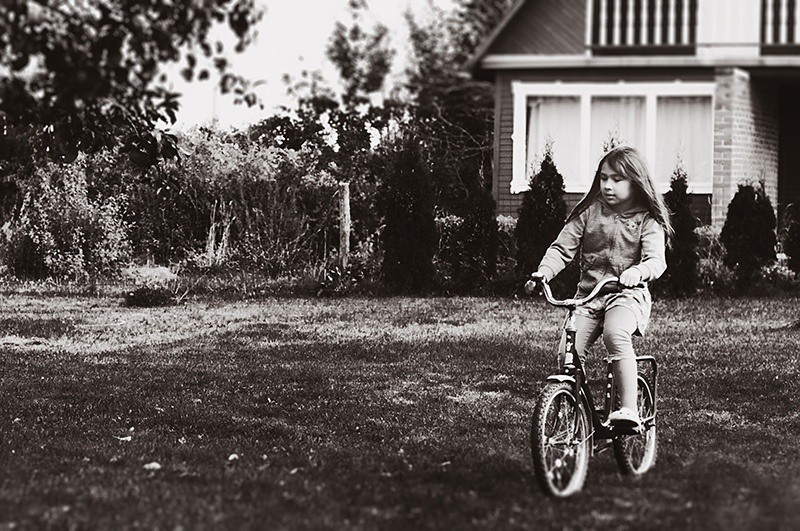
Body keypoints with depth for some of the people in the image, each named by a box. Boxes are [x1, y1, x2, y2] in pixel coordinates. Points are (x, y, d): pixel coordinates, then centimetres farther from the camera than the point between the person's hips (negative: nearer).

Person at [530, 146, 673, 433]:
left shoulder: (647, 220, 0)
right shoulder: (589, 212, 8)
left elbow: (656, 259, -12)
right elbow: (563, 248, 7)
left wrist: (637, 272, -35)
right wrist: (544, 270, -13)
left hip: (628, 293, -4)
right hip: (589, 293, 4)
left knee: (615, 334, -35)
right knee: (568, 351, -15)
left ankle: (629, 409, -35)